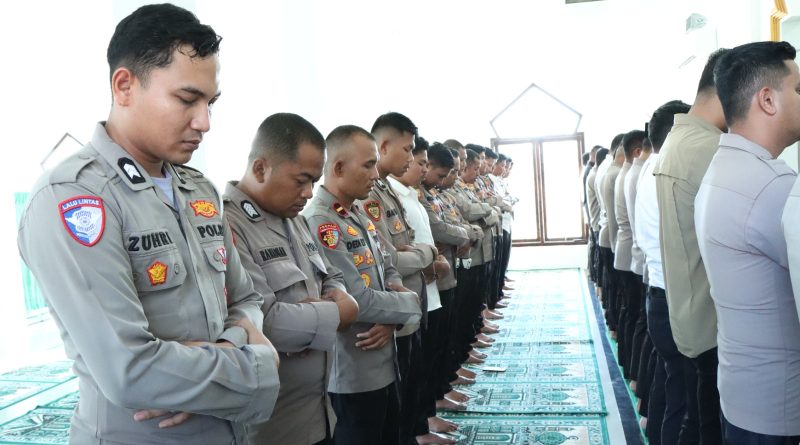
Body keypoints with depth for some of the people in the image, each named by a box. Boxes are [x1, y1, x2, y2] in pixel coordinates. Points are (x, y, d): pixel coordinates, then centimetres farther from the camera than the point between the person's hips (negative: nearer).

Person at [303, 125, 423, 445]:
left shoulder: (359, 215, 10)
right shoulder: (318, 222, -22)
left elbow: (388, 271, 11)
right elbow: (359, 301, -26)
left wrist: (392, 319, -9)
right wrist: (410, 303, -10)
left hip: (384, 363, 9)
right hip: (352, 374, -9)